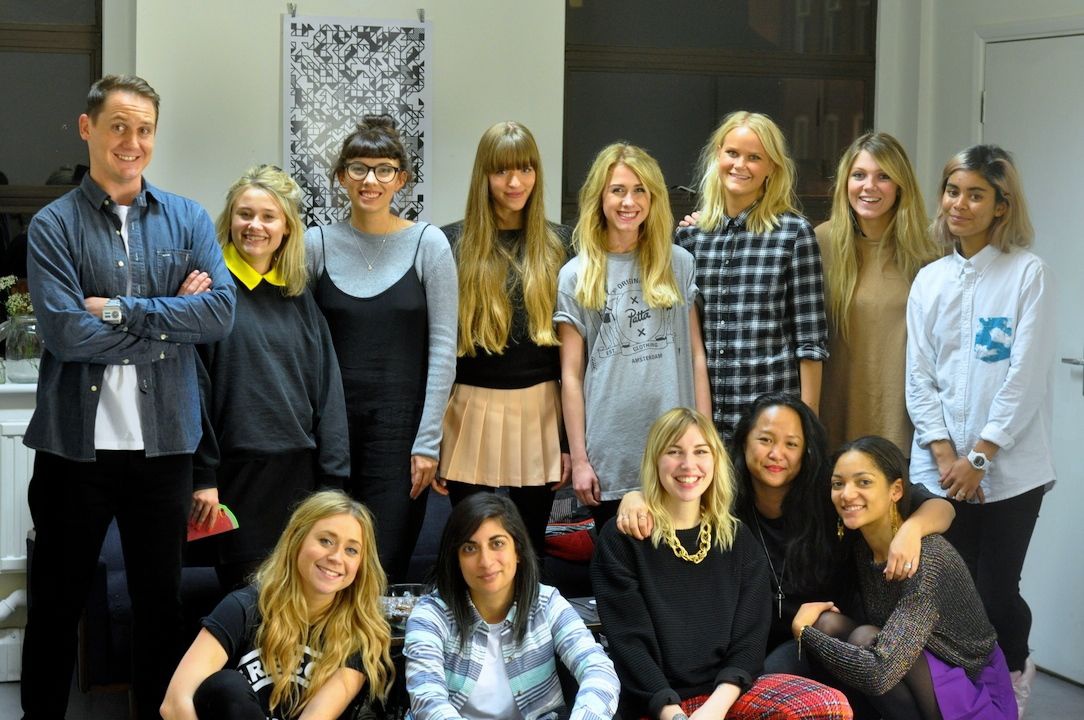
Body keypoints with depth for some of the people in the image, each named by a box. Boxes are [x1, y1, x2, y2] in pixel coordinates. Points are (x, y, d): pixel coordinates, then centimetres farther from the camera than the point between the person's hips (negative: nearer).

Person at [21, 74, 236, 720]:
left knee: (161, 597, 13)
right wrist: (171, 317, -11)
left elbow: (222, 311, -9)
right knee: (58, 600, 10)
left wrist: (121, 310, -15)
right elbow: (66, 334, -16)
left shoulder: (188, 220, 5)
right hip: (77, 442, -2)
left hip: (165, 441, 2)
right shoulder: (54, 226, -3)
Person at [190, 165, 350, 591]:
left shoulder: (299, 296, 11)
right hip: (236, 471, -4)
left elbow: (327, 390, 10)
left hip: (298, 471, 4)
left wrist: (332, 478, 5)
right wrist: (202, 476, -12)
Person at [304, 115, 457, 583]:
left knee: (384, 569, -4)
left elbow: (442, 348, -1)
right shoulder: (318, 244, 5)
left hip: (399, 423, -2)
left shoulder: (428, 244, 1)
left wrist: (427, 441, -6)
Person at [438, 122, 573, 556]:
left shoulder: (558, 244, 6)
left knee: (531, 548, 10)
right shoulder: (453, 244, 0)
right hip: (473, 410, -2)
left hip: (540, 415, 2)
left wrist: (571, 437, 3)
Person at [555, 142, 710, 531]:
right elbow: (571, 375, 2)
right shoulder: (576, 277, 3)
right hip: (610, 458, -1)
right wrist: (579, 459, -1)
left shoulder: (678, 264, 8)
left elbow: (696, 355, 9)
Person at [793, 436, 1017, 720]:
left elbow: (880, 674, -34)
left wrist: (804, 631, -20)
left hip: (971, 696, -7)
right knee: (828, 623, -12)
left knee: (864, 640, -26)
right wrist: (817, 626, -9)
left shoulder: (927, 560, -26)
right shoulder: (862, 545, -2)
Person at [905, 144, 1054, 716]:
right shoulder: (930, 280, 9)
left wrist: (979, 457, -12)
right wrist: (945, 455, -6)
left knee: (997, 594, 0)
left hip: (1009, 469, -3)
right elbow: (919, 377, 6)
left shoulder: (1027, 274, -4)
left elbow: (1026, 376, -10)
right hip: (940, 469, 3)